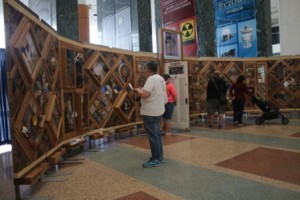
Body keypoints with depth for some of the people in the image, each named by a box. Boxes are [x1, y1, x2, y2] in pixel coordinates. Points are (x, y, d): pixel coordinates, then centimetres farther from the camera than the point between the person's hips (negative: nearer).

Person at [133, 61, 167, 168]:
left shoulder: (151, 79, -18)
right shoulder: (161, 79, 12)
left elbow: (144, 94, -27)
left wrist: (138, 90, -8)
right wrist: (143, 90, 17)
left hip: (150, 112, -10)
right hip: (158, 111, 10)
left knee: (153, 136, -3)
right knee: (157, 134, 16)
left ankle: (156, 159, 5)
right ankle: (160, 157, 25)